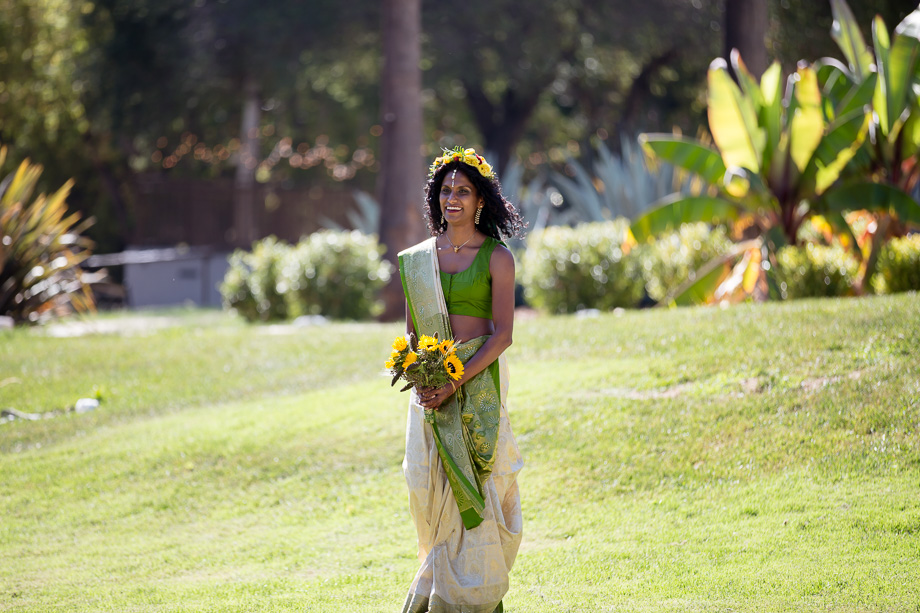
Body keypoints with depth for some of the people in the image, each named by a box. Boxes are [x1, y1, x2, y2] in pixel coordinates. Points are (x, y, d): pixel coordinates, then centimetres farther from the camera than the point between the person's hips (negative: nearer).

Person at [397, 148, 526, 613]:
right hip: (432, 384, 4)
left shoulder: (496, 257, -3)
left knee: (476, 485, -5)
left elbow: (502, 334, -9)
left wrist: (457, 381, -19)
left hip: (479, 380, -4)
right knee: (426, 483, 0)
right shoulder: (418, 259, 10)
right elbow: (412, 330, 13)